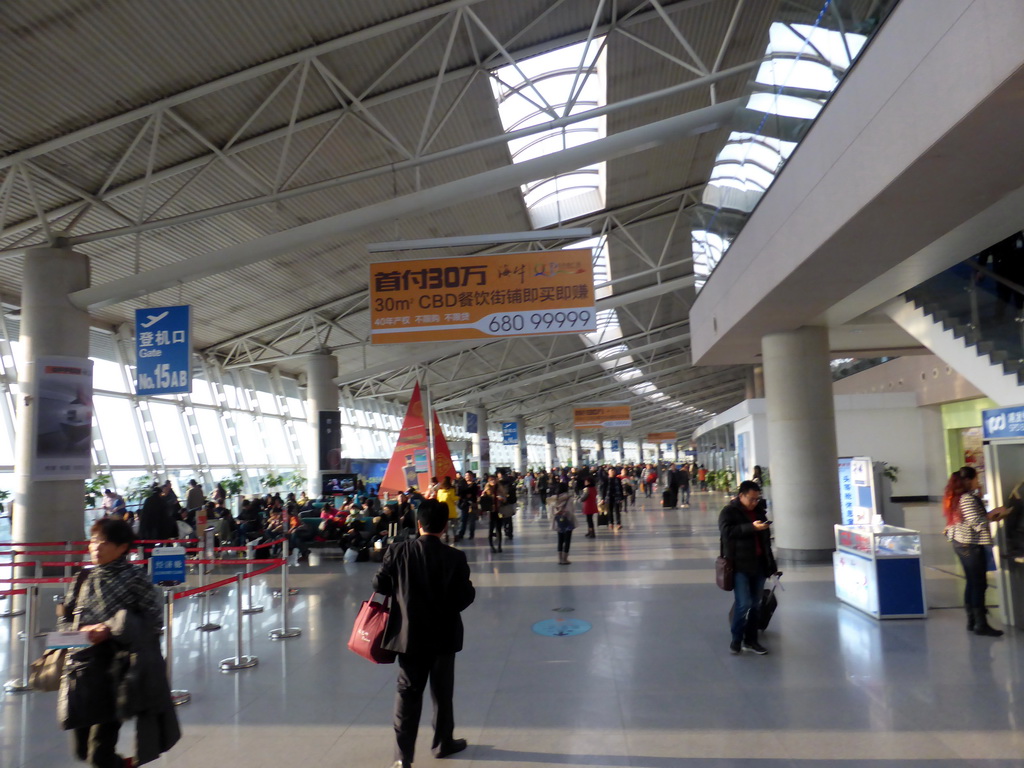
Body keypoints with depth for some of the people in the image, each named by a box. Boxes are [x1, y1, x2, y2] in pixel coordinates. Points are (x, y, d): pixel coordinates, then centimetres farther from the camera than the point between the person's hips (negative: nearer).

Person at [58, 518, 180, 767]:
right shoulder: (83, 580, 9)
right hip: (83, 666, 6)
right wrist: (83, 630, -6)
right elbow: (65, 619, 16)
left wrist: (110, 629, -16)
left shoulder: (134, 578, -7)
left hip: (116, 669, -5)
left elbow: (154, 619, -10)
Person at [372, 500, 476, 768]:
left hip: (409, 634, 1)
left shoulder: (398, 551, -11)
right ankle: (443, 742, 33)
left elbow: (379, 585, -5)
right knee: (442, 692, 17)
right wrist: (470, 589, 9)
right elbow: (464, 598, -12)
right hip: (443, 635, -1)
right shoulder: (455, 557, -15)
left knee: (408, 693, 9)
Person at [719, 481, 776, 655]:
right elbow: (727, 531, -22)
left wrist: (770, 562, 20)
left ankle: (751, 640, 21)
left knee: (755, 604, 10)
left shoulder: (759, 510, 14)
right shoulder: (729, 511, -5)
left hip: (758, 564, 6)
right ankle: (736, 639, 8)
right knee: (743, 603, -10)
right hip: (740, 565, -6)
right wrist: (751, 527, -28)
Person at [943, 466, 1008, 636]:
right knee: (979, 584, -3)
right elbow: (977, 523, -23)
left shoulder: (955, 498, 11)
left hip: (960, 543, 10)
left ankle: (972, 621, 21)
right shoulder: (968, 499, -19)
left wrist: (990, 515, 11)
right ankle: (981, 624, 2)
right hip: (971, 545, -10)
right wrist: (993, 515, -10)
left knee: (971, 583, 15)